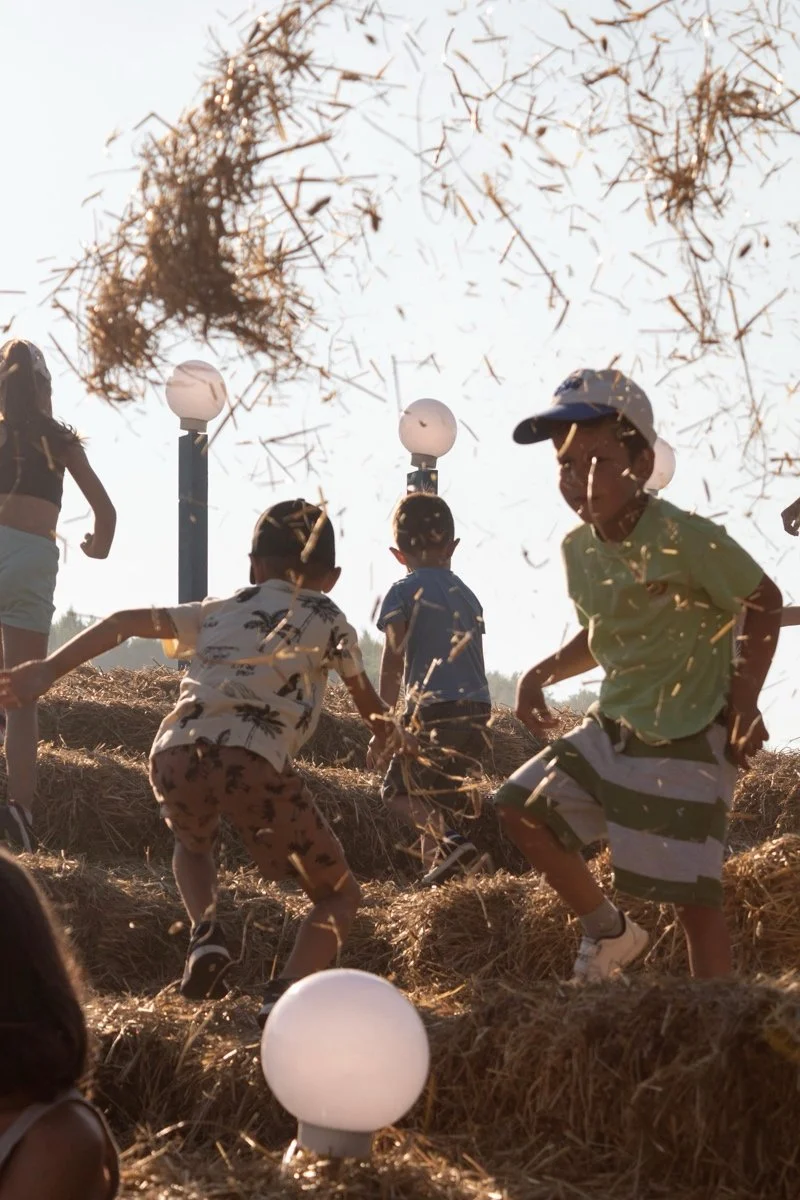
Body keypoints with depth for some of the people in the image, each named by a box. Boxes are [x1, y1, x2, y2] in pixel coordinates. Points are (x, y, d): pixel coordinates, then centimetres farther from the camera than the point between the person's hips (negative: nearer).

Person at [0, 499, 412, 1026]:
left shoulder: (221, 609, 31)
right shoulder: (328, 619, 27)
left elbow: (126, 622, 20)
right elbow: (366, 698, 44)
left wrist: (47, 671, 20)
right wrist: (387, 731, 65)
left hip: (175, 754, 3)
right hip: (253, 760, -3)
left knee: (193, 845, 38)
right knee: (339, 894, 16)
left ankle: (207, 932, 9)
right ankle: (288, 992, -10)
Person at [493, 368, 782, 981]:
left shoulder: (687, 538, -21)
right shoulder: (578, 547, 1)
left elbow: (764, 603, -10)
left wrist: (744, 705, -17)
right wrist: (543, 673, 1)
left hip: (686, 741, -8)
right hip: (613, 727, 8)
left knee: (694, 898, -6)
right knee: (522, 809, 9)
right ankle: (610, 931, 24)